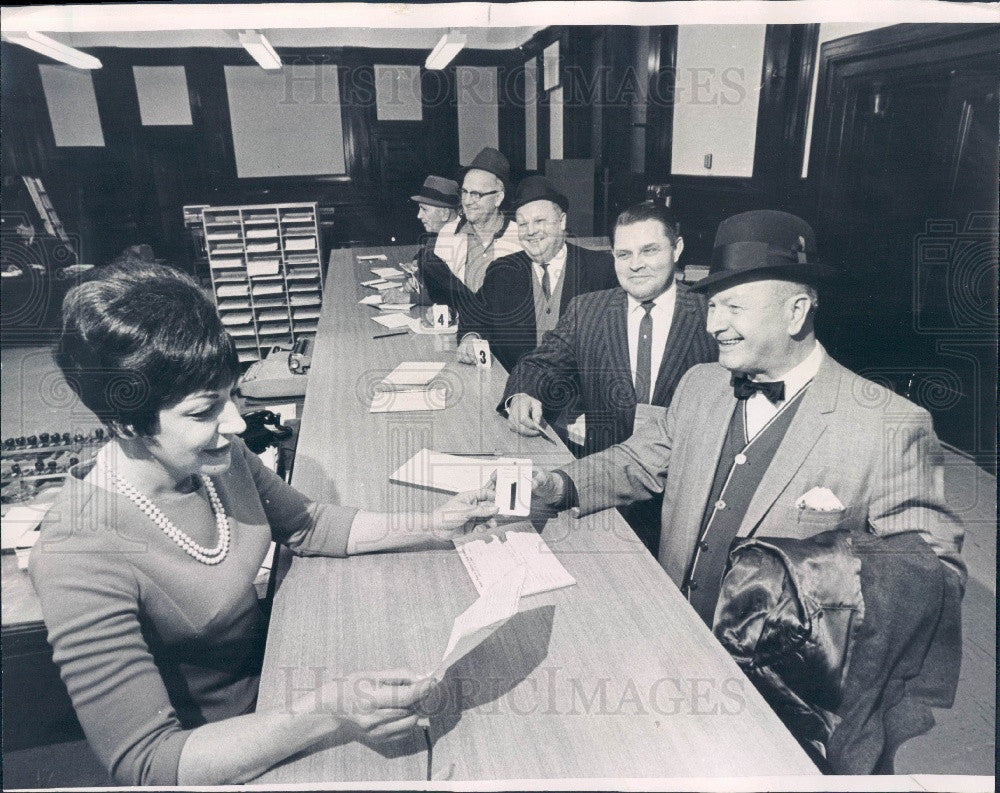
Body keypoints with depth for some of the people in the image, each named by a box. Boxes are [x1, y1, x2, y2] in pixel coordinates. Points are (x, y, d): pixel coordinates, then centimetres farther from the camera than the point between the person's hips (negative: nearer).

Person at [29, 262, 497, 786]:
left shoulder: (219, 460, -12)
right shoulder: (80, 560, -31)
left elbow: (308, 525, 4)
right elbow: (146, 764, -29)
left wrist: (431, 527, -7)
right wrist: (323, 717, -40)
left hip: (268, 674, 6)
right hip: (210, 761, -5)